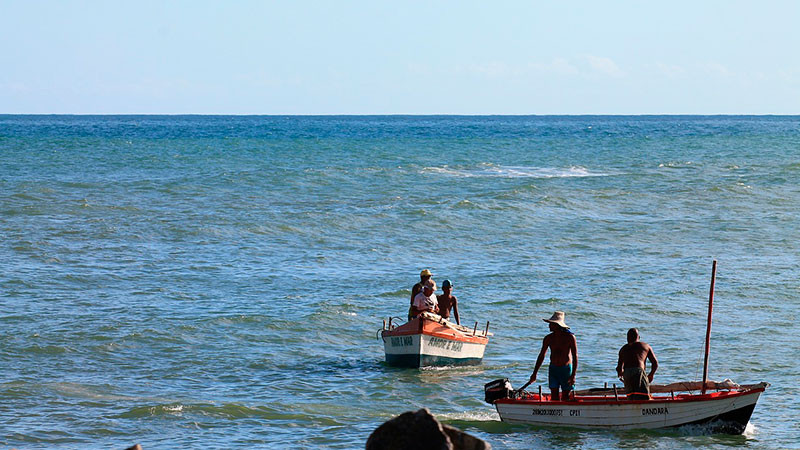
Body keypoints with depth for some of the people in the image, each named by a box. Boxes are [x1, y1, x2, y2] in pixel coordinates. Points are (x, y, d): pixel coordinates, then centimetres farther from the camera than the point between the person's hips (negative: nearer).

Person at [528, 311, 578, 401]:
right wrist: (534, 373, 8)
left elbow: (575, 357, -11)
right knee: (554, 396, -2)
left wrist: (573, 375, -18)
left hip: (566, 369, -3)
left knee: (565, 398, 0)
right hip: (553, 369, 3)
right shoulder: (548, 338, 1)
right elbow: (541, 356, 10)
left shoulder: (570, 337, -10)